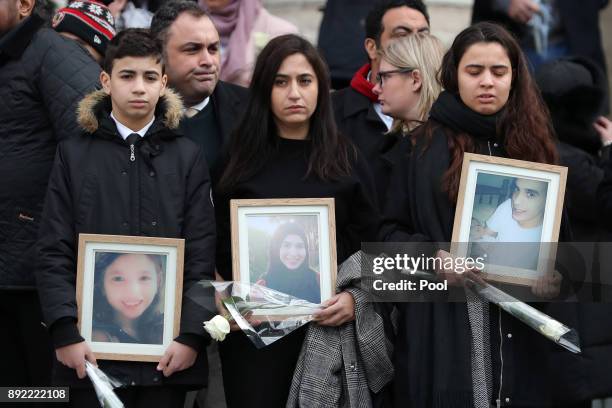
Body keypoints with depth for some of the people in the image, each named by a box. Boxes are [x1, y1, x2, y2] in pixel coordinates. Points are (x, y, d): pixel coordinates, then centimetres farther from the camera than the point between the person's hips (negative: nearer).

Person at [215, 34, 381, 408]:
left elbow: (369, 242, 4)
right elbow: (222, 247, 7)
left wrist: (355, 296, -13)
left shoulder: (346, 160, 7)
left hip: (329, 321, 0)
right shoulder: (241, 160, 6)